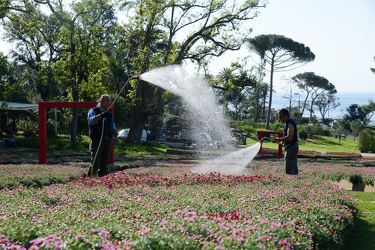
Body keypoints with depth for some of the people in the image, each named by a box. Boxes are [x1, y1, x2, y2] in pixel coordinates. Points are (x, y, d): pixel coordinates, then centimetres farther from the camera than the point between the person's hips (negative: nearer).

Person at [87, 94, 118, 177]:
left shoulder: (109, 114, 19)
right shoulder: (93, 111, -1)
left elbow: (113, 127, 19)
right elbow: (91, 120, -23)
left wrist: (114, 132, -5)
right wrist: (101, 116, -38)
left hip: (107, 141, 6)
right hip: (97, 141, -6)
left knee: (104, 164, 8)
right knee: (95, 163, -12)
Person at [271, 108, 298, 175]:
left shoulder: (290, 124, -18)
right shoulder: (289, 122, 14)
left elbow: (289, 137, -28)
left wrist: (277, 139, -24)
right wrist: (282, 141, 12)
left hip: (291, 147, -11)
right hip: (292, 147, 11)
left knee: (289, 168, -11)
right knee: (293, 166, 16)